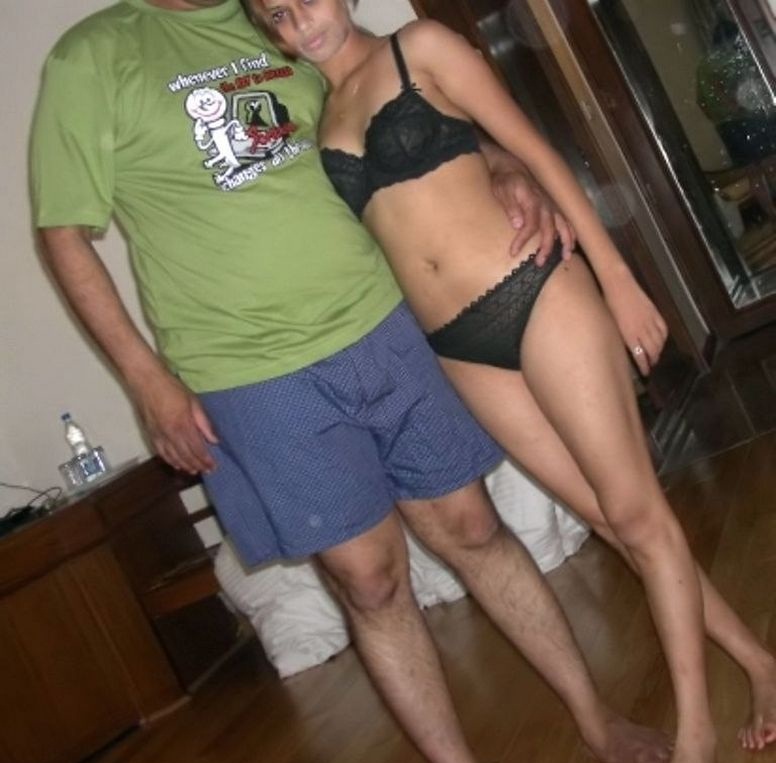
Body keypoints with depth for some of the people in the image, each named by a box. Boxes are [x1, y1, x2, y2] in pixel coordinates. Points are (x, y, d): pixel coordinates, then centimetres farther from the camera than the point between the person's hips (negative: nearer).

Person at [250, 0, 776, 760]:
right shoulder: (315, 117, 13)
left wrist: (618, 280, -7)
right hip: (461, 348, 4)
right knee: (613, 519, 9)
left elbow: (535, 153, -2)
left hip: (535, 295, -4)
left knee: (637, 512, -1)